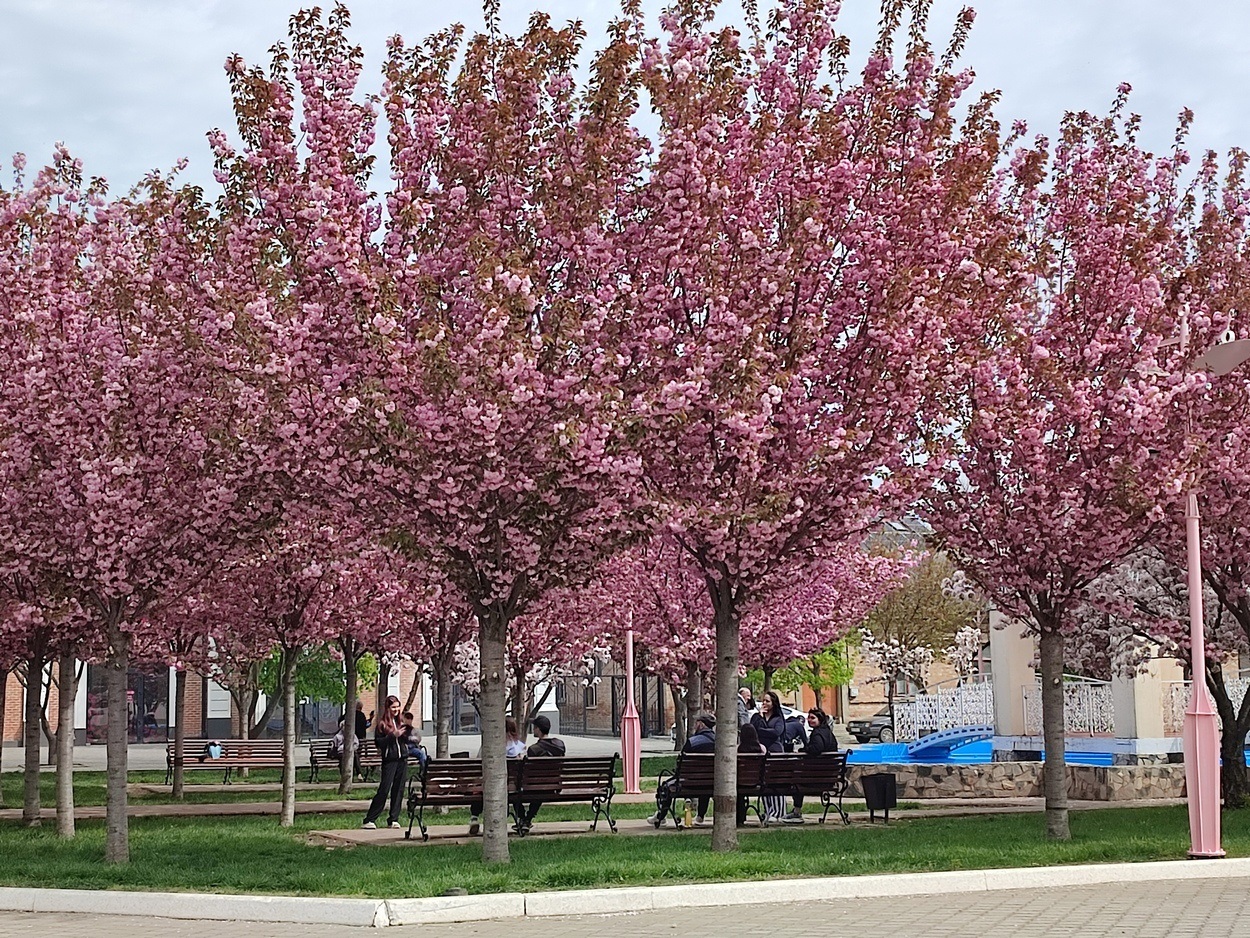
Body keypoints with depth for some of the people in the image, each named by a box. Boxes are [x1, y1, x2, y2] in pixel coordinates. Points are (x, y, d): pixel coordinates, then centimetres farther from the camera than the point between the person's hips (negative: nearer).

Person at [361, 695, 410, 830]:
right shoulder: (382, 723, -5)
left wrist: (406, 732, -5)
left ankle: (393, 819, 14)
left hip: (402, 759, 5)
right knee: (384, 790, -8)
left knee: (398, 789, 6)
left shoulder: (401, 720, 10)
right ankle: (369, 820, -4)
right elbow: (378, 742, -9)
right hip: (389, 760, -5)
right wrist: (393, 735, -18)